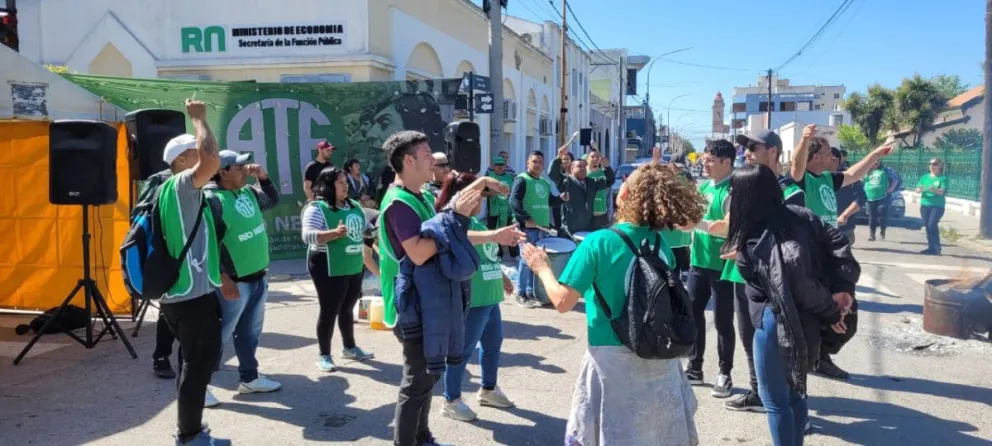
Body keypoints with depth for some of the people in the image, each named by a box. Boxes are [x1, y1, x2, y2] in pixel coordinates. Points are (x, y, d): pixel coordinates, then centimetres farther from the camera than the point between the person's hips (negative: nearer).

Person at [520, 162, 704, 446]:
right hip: (660, 359, 5)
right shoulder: (663, 244, 0)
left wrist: (542, 267, 3)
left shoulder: (598, 243, -14)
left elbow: (563, 302, -15)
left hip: (613, 359, -4)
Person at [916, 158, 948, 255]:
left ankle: (937, 248, -9)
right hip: (925, 205, 5)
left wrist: (934, 189, -35)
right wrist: (920, 189, -18)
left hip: (938, 206, -5)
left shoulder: (943, 178, -2)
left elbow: (942, 191, -14)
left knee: (932, 224, -17)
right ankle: (931, 247, 12)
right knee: (927, 226, 5)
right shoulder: (925, 177, 11)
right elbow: (917, 190, 6)